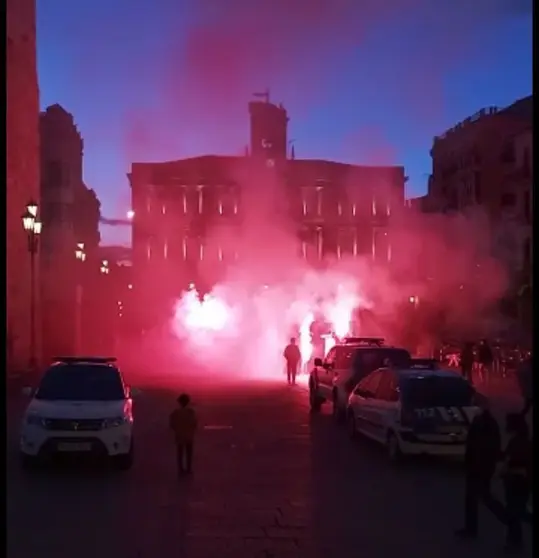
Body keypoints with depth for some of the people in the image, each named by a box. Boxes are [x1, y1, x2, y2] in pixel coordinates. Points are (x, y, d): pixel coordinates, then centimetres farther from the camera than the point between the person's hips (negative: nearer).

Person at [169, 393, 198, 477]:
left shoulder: (175, 413, -16)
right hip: (189, 435, 0)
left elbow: (172, 425, -9)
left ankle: (181, 470, 20)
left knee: (180, 453, 14)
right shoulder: (191, 411, -17)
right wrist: (192, 431, 8)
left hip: (179, 436, 0)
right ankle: (189, 469, 26)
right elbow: (195, 423, -12)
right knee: (189, 453, 17)